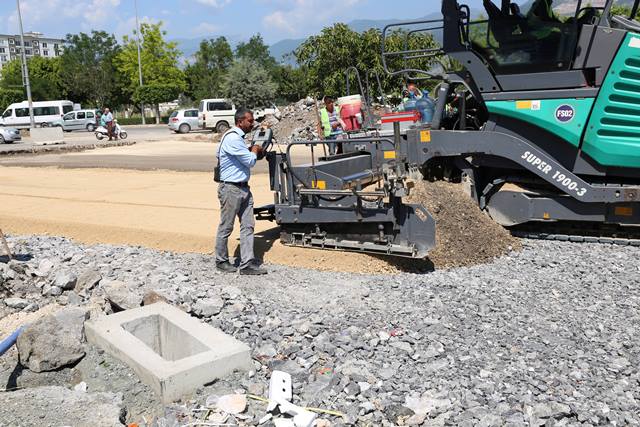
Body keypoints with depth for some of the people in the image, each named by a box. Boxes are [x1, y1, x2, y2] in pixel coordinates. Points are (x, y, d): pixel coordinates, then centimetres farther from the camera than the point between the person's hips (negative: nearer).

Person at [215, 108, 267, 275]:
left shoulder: (238, 137, 14)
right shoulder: (232, 138, -18)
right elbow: (250, 161, -17)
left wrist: (254, 152, 9)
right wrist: (254, 151, 2)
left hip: (243, 188, 9)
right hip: (231, 188, -9)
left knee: (248, 226, 5)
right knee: (226, 227, 5)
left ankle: (247, 264, 7)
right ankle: (221, 261, 19)